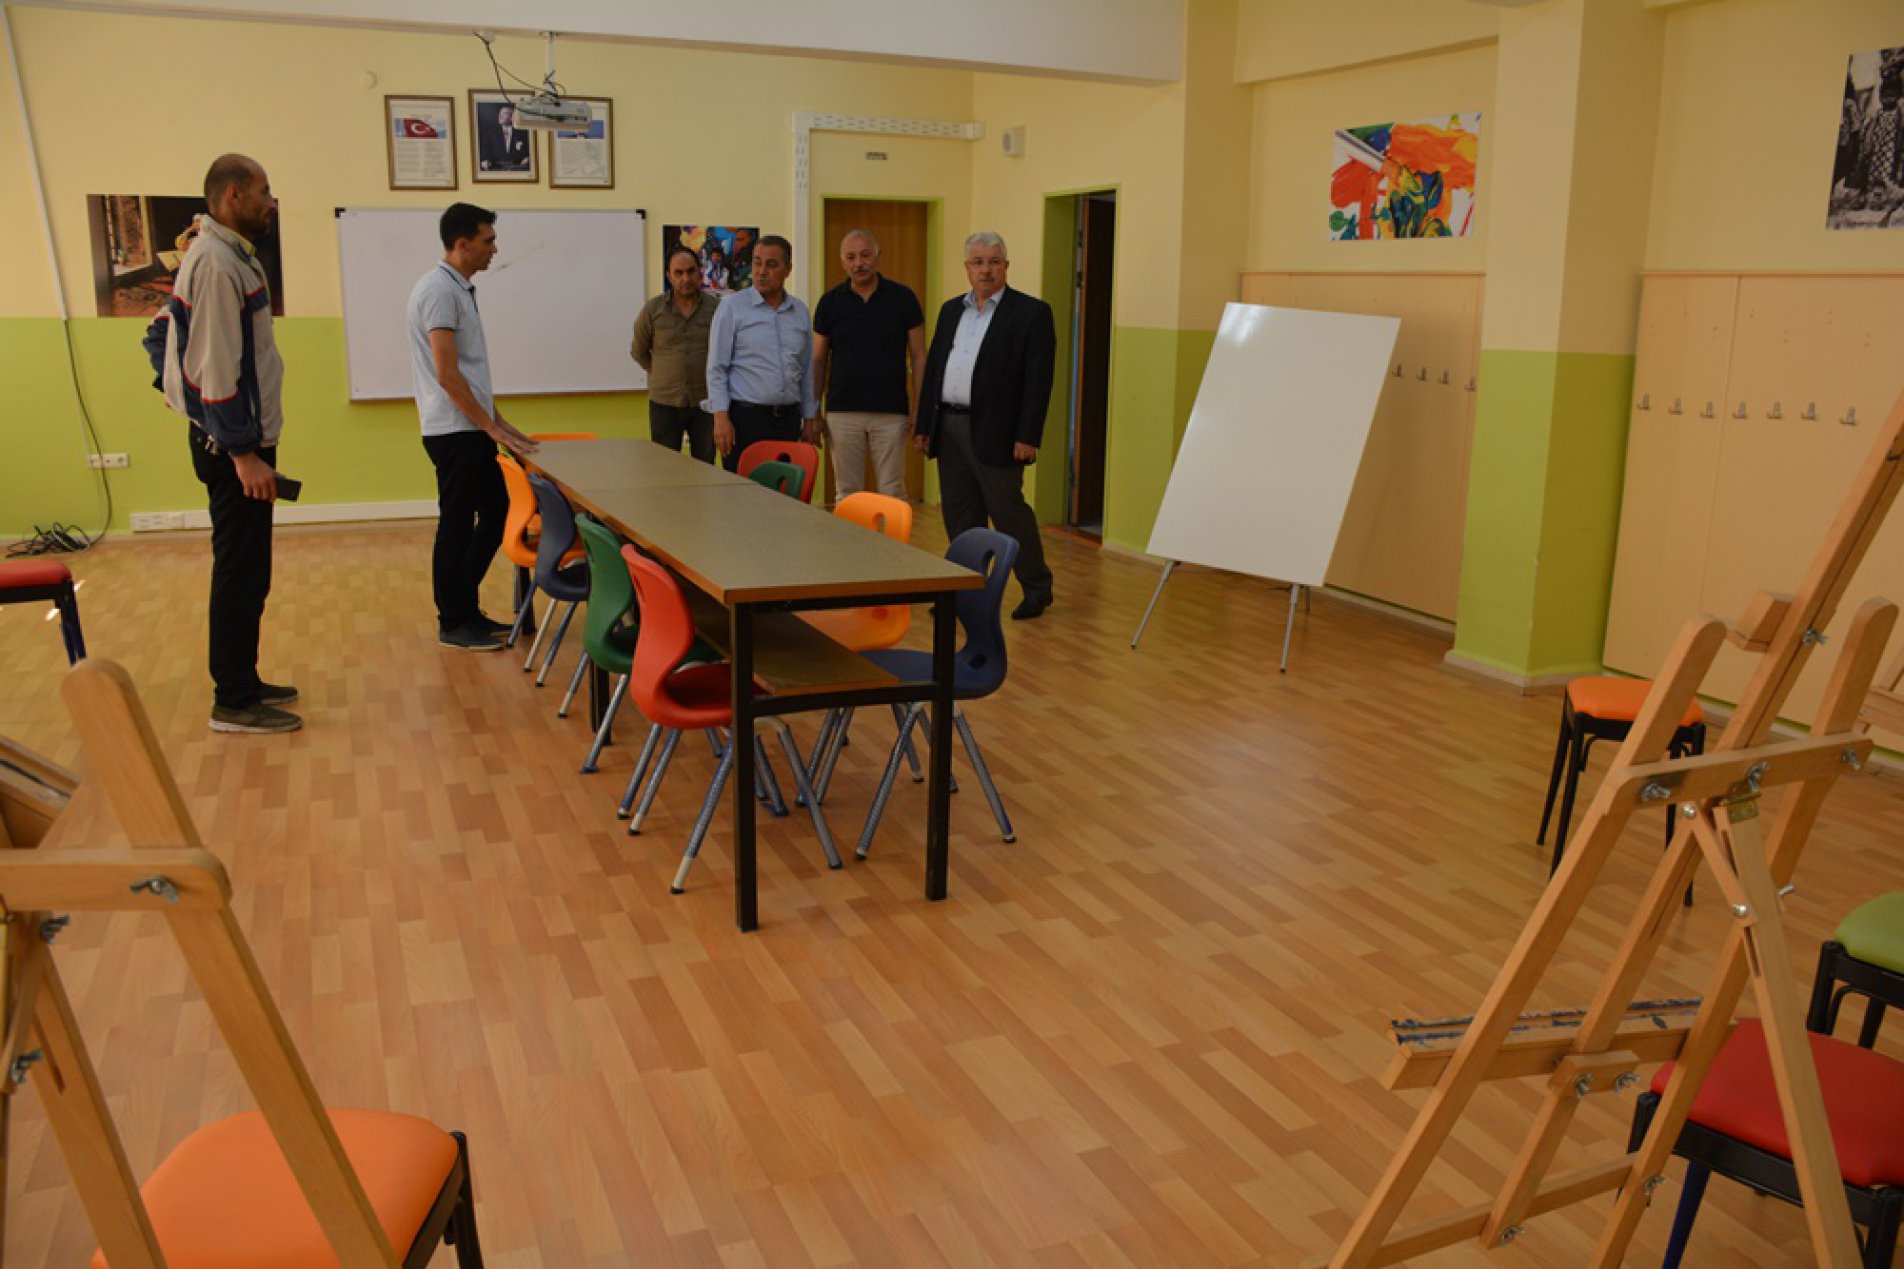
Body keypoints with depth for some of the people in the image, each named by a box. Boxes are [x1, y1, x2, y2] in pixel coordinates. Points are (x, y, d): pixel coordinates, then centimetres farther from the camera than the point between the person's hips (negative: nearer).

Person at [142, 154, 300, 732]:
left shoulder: (228, 254, 14)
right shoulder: (217, 262, -17)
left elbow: (161, 335, 21)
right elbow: (217, 368, -21)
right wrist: (244, 453, -21)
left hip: (238, 438, 10)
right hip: (235, 445, -10)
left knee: (245, 572, 16)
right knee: (240, 574, -3)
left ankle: (241, 681, 26)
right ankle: (233, 702, 5)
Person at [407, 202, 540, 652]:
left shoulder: (459, 289, 15)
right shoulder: (439, 290, -15)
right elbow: (446, 373, -20)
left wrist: (498, 421, 18)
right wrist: (490, 426, -16)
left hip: (472, 430, 10)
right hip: (454, 431, -10)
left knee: (496, 510, 15)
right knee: (457, 526, -1)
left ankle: (464, 607, 24)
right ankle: (452, 624, 10)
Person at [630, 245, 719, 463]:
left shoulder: (716, 308, -2)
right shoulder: (653, 310, -1)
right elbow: (638, 352, 12)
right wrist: (663, 376, 12)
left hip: (705, 402, 0)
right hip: (665, 403, 0)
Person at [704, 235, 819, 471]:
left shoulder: (800, 311, 12)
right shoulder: (732, 307, 0)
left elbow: (807, 371, 18)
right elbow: (716, 368, -3)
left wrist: (810, 419, 15)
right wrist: (721, 418, -11)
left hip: (788, 420, 4)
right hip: (745, 417, -4)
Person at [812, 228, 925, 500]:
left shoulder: (902, 297, 1)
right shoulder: (830, 302, 4)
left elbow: (918, 356, 2)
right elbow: (818, 360, 9)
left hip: (891, 413, -1)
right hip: (842, 413, 1)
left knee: (892, 492, 3)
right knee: (847, 492, 6)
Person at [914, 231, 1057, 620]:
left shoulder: (1031, 312, -5)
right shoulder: (951, 310, 14)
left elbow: (1038, 380, -10)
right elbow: (933, 368, 16)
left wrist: (1027, 436, -16)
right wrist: (923, 423, 11)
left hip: (994, 434, -6)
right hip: (948, 428, 6)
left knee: (1009, 513, -1)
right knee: (959, 518, 10)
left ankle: (1037, 588, 15)